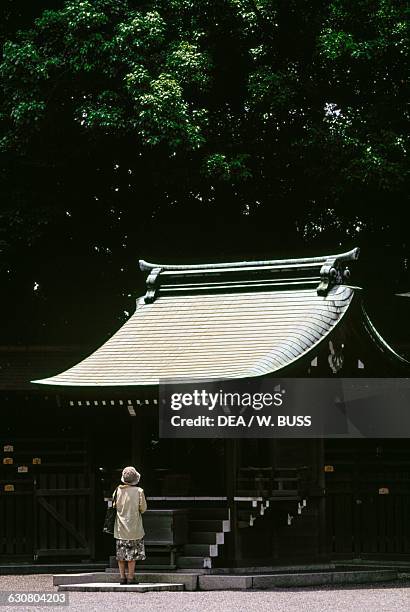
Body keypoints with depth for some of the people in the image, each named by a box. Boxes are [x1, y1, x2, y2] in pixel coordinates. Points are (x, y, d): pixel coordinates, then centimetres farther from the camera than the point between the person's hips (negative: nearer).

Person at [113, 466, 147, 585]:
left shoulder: (118, 491, -2)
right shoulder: (139, 491, -10)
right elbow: (143, 508, -7)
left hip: (120, 528, 3)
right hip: (134, 527, -3)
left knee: (121, 553, 9)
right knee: (132, 553, 3)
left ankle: (122, 577, 9)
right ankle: (131, 577, 1)